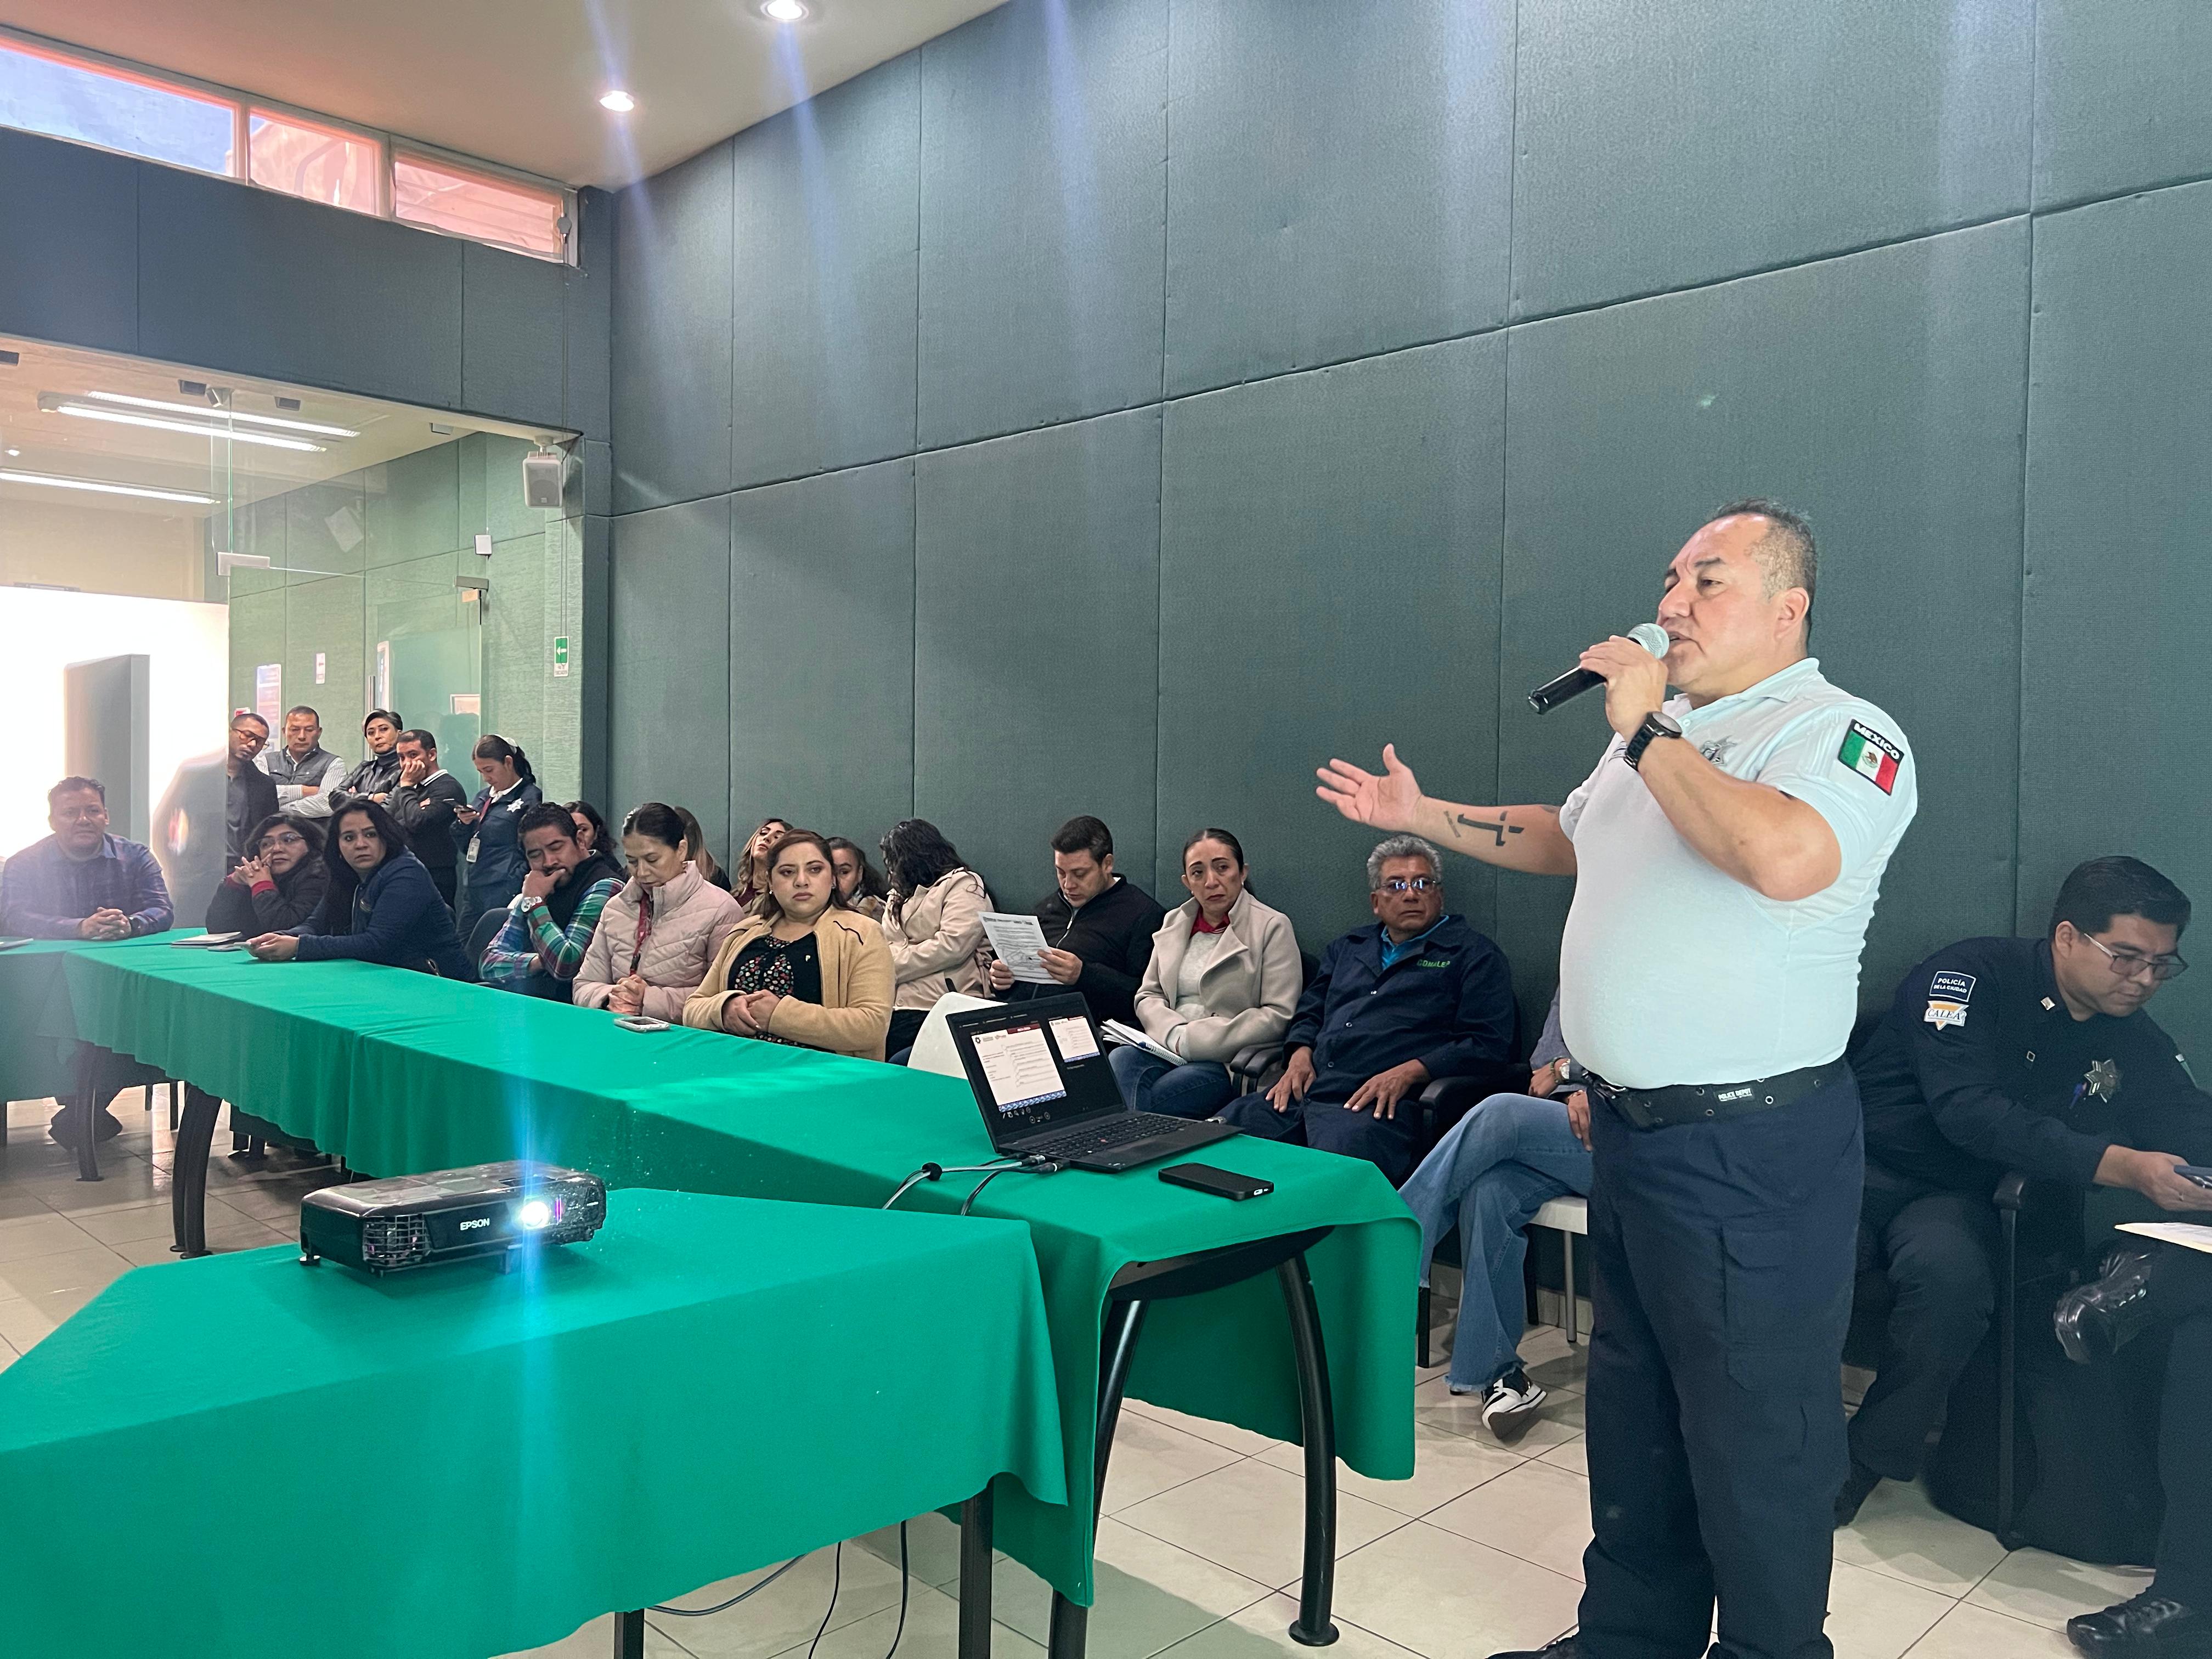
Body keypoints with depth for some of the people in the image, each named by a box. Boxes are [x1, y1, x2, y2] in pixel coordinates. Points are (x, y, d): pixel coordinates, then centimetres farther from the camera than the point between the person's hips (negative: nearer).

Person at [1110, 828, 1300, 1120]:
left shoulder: (1272, 927, 1)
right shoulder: (1174, 922, 18)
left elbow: (1279, 1016, -8)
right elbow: (1148, 996, 19)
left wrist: (1193, 1040, -13)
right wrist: (1175, 1034, -6)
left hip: (1231, 1061, -5)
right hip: (1168, 1049, 5)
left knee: (1158, 1096, -34)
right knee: (1119, 1062, -29)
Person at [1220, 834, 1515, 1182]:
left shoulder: (1474, 955, 10)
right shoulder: (1347, 948, 29)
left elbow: (1487, 1044, -1)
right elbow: (1309, 1012, 33)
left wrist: (1408, 1072, -12)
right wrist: (1300, 1054, 10)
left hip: (1382, 1102, -5)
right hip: (1305, 1090, 6)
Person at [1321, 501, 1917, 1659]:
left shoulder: (1842, 734, -14)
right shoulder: (1662, 733, 13)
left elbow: (1785, 857, -35)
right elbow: (1568, 837, 29)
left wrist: (1645, 731, -24)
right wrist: (1422, 816, 23)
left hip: (1750, 1150, -9)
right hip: (1628, 1128, 9)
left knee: (1754, 1436, 5)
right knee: (1632, 1411, 22)